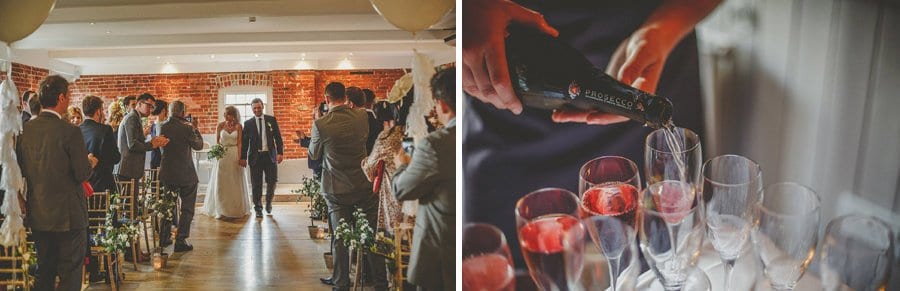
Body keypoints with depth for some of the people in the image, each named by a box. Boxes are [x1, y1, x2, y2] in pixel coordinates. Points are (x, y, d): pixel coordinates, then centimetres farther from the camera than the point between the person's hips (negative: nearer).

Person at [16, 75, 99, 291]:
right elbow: (82, 175, -16)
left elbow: (22, 170, 7)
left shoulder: (25, 130, 0)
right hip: (68, 214, -6)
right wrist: (90, 162, 4)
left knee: (44, 273, 19)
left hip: (37, 214, 6)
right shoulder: (70, 131, -18)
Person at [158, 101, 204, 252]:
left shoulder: (162, 127, -2)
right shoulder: (186, 127, -17)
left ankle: (164, 238, 28)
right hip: (185, 174, -5)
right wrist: (195, 128, 5)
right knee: (187, 208, 6)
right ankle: (181, 240, 5)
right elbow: (198, 145, -6)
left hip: (167, 173, 5)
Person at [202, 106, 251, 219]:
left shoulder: (238, 126, -1)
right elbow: (217, 141, 6)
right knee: (220, 183, 2)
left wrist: (240, 158, -12)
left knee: (235, 183, 6)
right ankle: (220, 210, 10)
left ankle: (235, 209, 18)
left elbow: (239, 143, -3)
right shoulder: (220, 125, 0)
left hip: (235, 154, 0)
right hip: (222, 155, 0)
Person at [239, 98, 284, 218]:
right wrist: (243, 157, 0)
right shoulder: (248, 123, 6)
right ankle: (258, 209, 15)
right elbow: (244, 142, 6)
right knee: (256, 185, 2)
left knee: (272, 181, -2)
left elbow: (278, 137, 4)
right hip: (255, 157, 0)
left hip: (270, 155, 0)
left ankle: (268, 202, 24)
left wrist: (280, 152, -6)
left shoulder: (271, 120, 6)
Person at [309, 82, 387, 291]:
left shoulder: (321, 124, -13)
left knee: (340, 239, 10)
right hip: (365, 185, 2)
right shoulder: (361, 116, -5)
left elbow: (314, 155, 1)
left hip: (337, 189, -1)